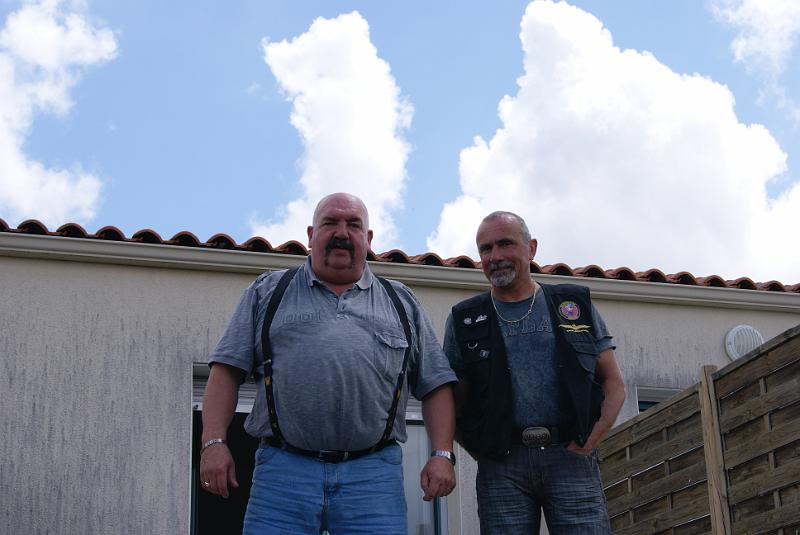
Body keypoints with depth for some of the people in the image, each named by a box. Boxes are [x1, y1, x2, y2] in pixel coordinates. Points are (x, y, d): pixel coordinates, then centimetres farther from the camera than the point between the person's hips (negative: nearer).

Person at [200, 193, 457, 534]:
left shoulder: (401, 302, 19)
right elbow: (227, 370, 8)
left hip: (374, 475, 1)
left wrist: (442, 454, 2)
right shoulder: (269, 292, 15)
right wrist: (214, 442, -4)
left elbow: (435, 384, 15)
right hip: (284, 469, -1)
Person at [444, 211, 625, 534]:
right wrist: (481, 454, -1)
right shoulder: (464, 320, 13)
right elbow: (452, 403, 14)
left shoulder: (576, 305, 14)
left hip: (571, 459, 0)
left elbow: (613, 384, 13)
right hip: (502, 466, 0)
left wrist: (592, 439, -3)